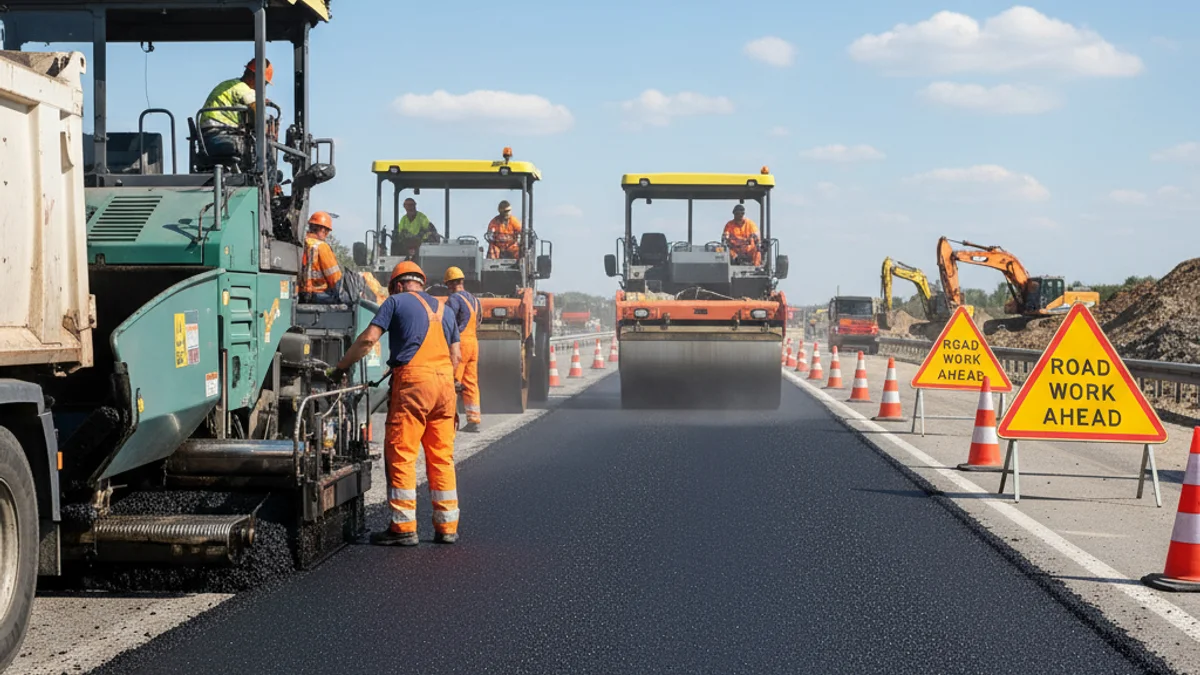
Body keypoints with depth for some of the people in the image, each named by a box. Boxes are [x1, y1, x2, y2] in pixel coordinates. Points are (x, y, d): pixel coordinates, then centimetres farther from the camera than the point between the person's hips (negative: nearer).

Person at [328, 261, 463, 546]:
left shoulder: (397, 301, 6)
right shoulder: (445, 309, 22)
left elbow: (368, 339, -2)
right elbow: (456, 356, 18)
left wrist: (340, 368, 6)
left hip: (412, 379, -6)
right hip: (445, 383, 6)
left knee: (401, 455, -3)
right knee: (442, 456, 9)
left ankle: (404, 527, -6)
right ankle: (447, 527, 10)